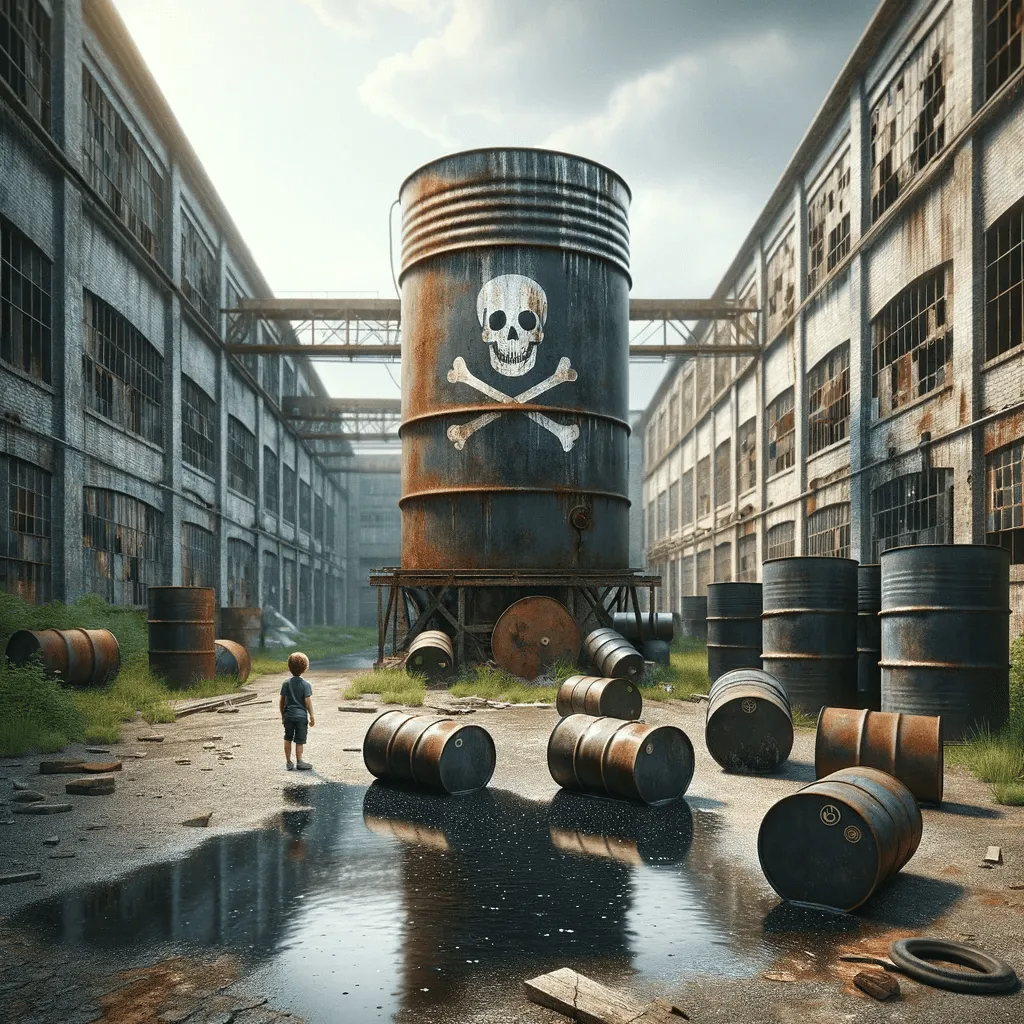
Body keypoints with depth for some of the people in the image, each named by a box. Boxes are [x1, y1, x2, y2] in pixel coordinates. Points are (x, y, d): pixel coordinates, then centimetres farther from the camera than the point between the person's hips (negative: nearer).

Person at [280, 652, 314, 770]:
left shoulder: (286, 683, 1)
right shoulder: (305, 685, -8)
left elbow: (282, 700, 5)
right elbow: (308, 701, -10)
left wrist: (282, 715, 15)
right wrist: (312, 716, -3)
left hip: (288, 715, 3)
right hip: (301, 715, -3)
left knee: (288, 738, 14)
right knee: (299, 740, 4)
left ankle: (288, 762, 16)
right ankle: (299, 762, 8)